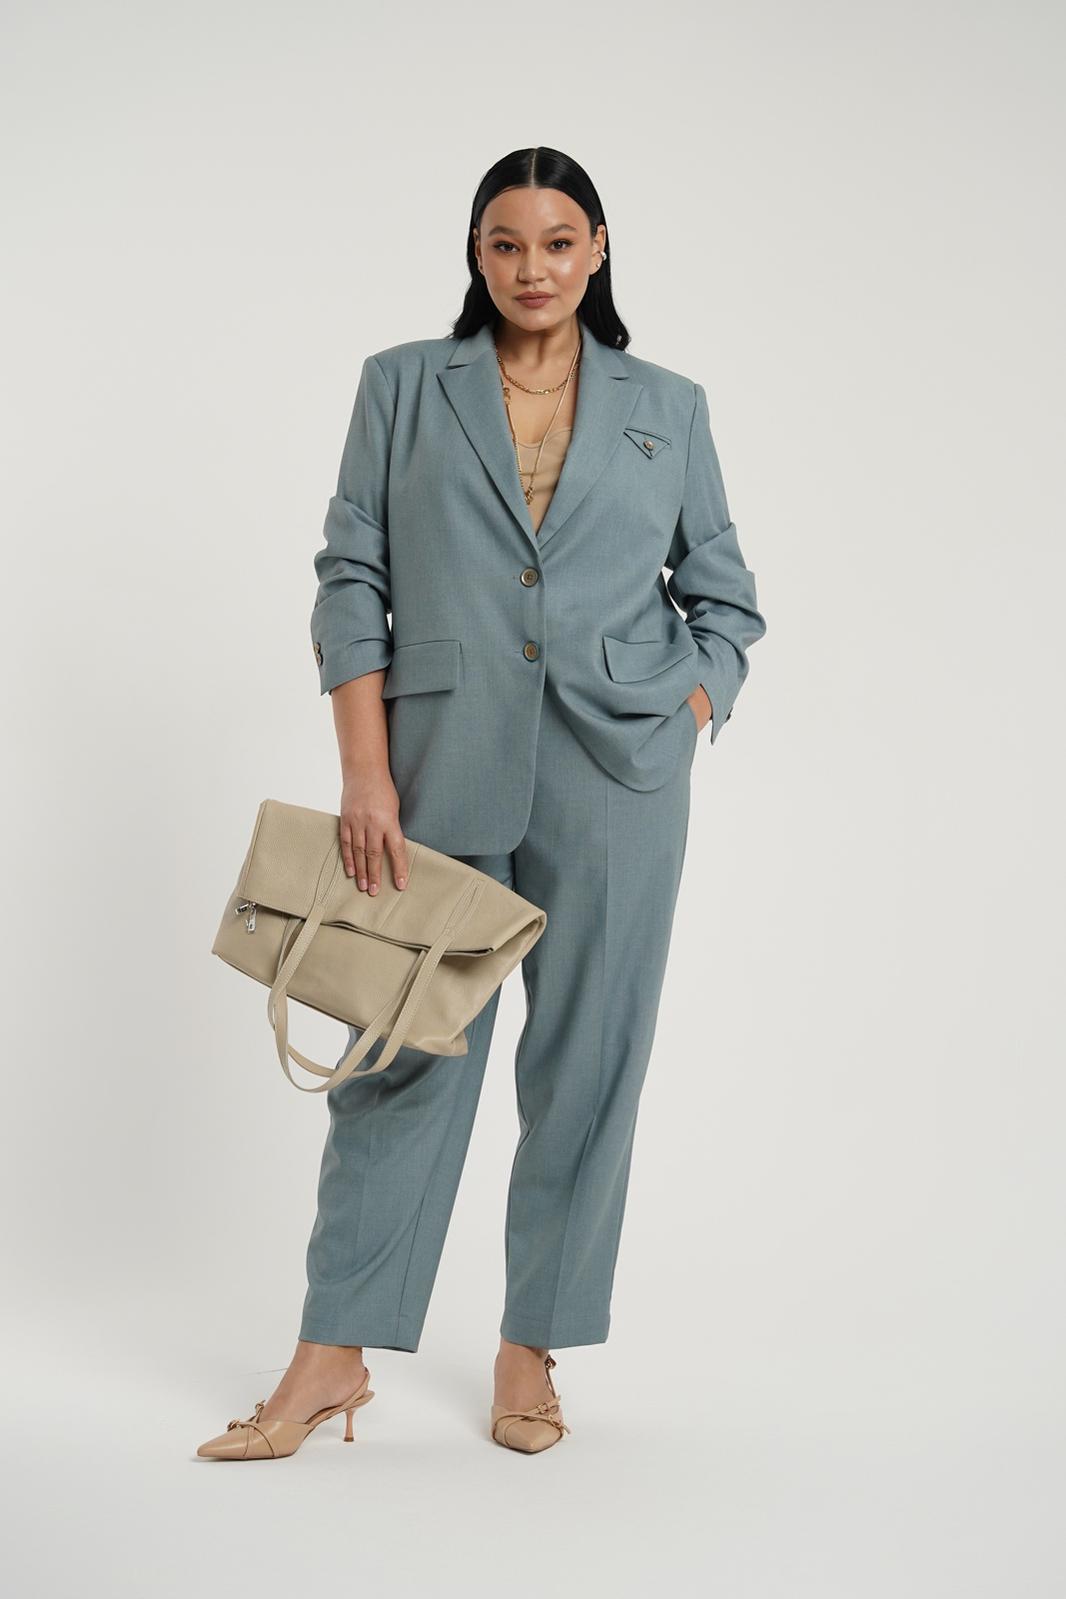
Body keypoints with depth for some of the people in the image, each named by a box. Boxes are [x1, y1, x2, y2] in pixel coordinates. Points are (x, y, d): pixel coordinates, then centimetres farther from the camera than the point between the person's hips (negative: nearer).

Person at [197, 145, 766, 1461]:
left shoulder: (669, 409, 9)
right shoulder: (402, 387, 7)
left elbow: (723, 597, 15)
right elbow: (353, 581, 2)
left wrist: (686, 733, 0)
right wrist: (365, 771, -7)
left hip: (615, 775, 1)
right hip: (444, 763, 0)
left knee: (587, 1060, 3)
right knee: (403, 1047, 2)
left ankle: (531, 1352, 15)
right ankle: (332, 1355, 9)